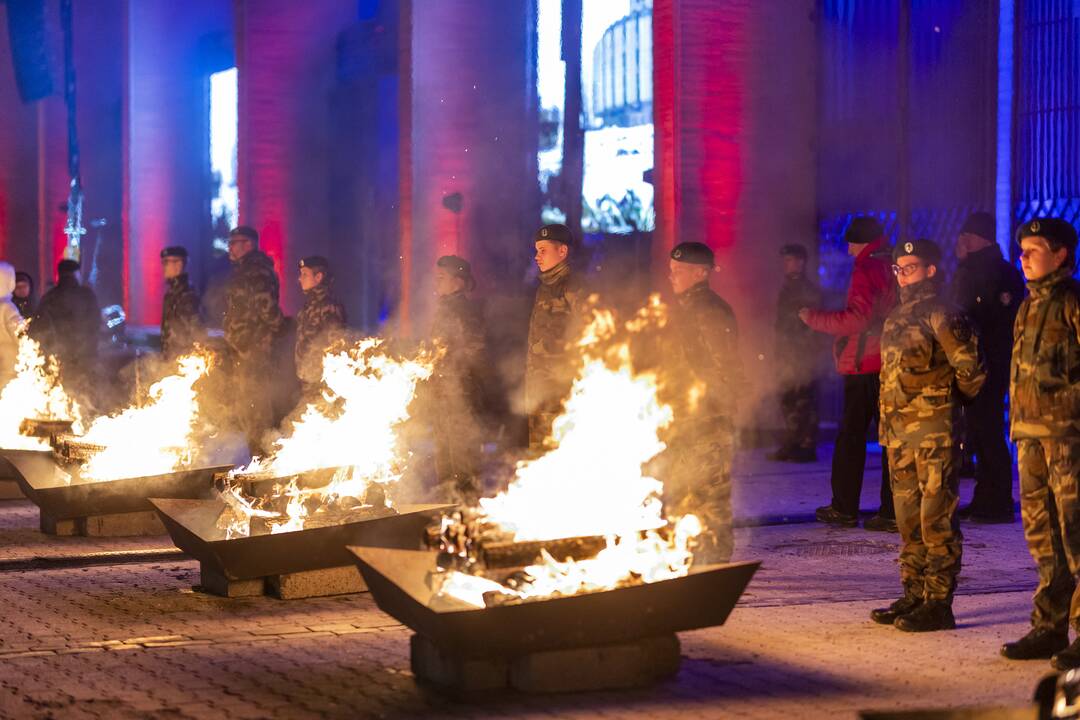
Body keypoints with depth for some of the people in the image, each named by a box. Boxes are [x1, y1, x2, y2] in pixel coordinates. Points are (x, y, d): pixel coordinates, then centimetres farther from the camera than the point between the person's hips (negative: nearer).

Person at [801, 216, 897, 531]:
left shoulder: (867, 271, -13)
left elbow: (857, 318, -21)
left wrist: (813, 318, -13)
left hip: (865, 366, -7)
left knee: (851, 434, 2)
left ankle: (844, 508, 7)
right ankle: (893, 511, 3)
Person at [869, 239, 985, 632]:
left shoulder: (940, 315, -10)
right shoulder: (896, 318, 16)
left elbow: (970, 369, -12)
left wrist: (947, 400, 3)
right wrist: (885, 423, 17)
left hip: (934, 431, -9)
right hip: (899, 431, 9)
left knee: (936, 518, -7)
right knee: (908, 518, 13)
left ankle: (939, 604, -4)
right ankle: (914, 596, 21)